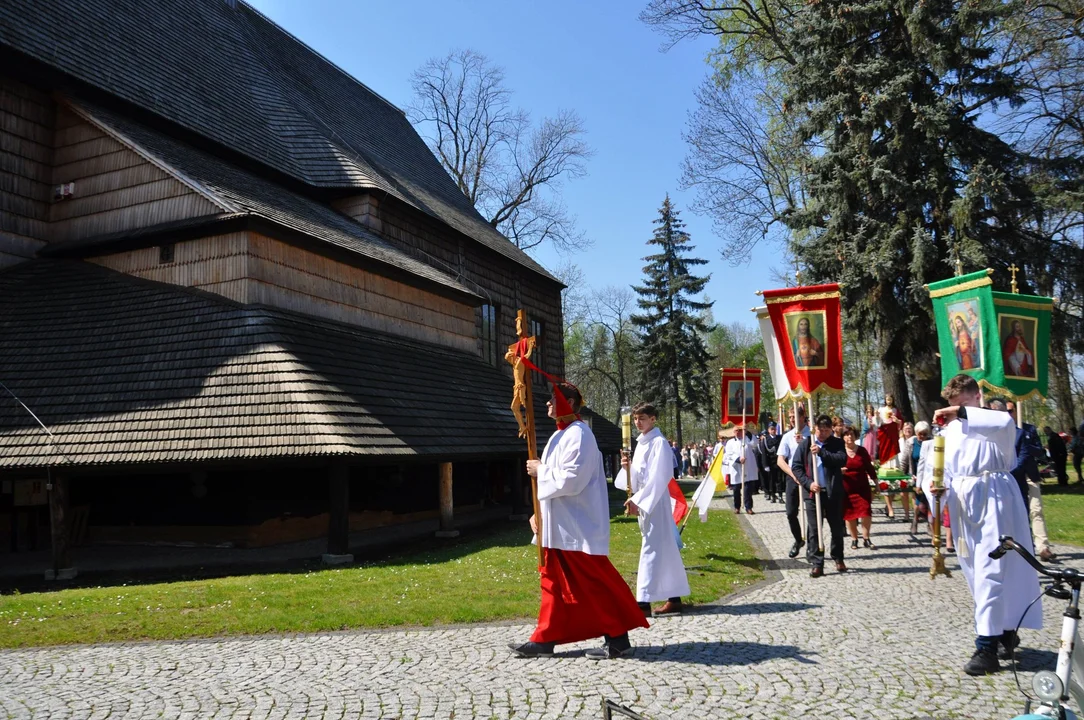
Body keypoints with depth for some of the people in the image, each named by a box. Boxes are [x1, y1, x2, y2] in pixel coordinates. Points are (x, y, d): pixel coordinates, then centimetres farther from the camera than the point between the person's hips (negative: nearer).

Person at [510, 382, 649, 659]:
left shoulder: (578, 435, -16)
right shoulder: (561, 435, 14)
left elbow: (571, 480, -25)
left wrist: (540, 470, -12)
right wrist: (539, 512, 14)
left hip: (578, 527, -10)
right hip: (559, 525, 10)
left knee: (594, 582, -2)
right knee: (554, 581, 13)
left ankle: (617, 638, 9)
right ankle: (545, 639, 21)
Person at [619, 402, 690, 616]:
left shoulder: (659, 442, -12)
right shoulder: (641, 443, 14)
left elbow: (658, 477, -18)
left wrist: (638, 500, -20)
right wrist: (628, 468, -4)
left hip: (655, 502, -9)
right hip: (643, 501, 9)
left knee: (651, 549, -8)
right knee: (665, 549, 12)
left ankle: (644, 601, -8)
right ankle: (674, 598, 18)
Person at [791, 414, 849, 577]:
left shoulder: (837, 443, 4)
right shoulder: (805, 444, 3)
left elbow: (842, 459, -14)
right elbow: (796, 466, 1)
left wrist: (821, 452, -22)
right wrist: (808, 483, -12)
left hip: (833, 492, 0)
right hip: (812, 491, 0)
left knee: (837, 527, 11)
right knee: (813, 529, 0)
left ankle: (838, 558, 30)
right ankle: (817, 564, 5)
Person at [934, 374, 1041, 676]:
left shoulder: (993, 421, -3)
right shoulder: (951, 429, 14)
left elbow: (1006, 423, -31)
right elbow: (946, 470, 13)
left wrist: (963, 413, -34)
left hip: (992, 499, -7)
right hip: (964, 503, 7)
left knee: (990, 571, -10)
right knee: (975, 572, 12)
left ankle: (987, 647, -9)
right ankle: (1005, 631, 29)